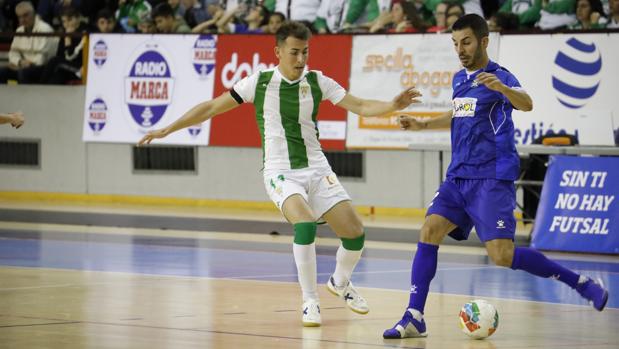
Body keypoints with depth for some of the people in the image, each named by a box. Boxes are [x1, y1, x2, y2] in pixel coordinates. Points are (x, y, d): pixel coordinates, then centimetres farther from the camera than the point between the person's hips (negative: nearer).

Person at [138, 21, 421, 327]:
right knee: (305, 224, -31)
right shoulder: (259, 82, -5)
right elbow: (212, 108, 1)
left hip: (316, 169, 3)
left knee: (355, 233, -6)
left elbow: (360, 106, -2)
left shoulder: (316, 81, 1)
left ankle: (340, 284, 27)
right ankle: (310, 302, -17)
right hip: (281, 172, -3)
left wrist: (393, 105, -21)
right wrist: (167, 129, -1)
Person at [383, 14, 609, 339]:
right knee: (430, 230, -10)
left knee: (501, 254, -15)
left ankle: (581, 283, 0)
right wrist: (423, 124, 24)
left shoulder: (498, 76, -10)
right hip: (458, 176, 7)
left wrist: (500, 88, -51)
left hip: (492, 179, -7)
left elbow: (526, 104, -32)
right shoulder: (459, 79, 14)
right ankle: (414, 318, -9)